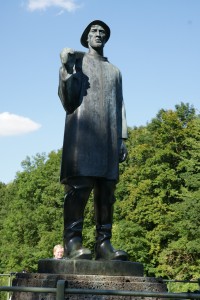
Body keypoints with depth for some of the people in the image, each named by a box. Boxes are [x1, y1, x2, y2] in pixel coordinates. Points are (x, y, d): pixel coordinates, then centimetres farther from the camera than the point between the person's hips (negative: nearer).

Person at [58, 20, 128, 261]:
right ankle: (72, 241, -15)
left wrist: (122, 138, 9)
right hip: (82, 130, -4)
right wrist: (65, 68, -12)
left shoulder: (114, 71, 26)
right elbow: (67, 100, 2)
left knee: (107, 190, -3)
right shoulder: (76, 60, 14)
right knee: (79, 185, -14)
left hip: (108, 136, 4)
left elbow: (119, 106, 20)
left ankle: (103, 244, -3)